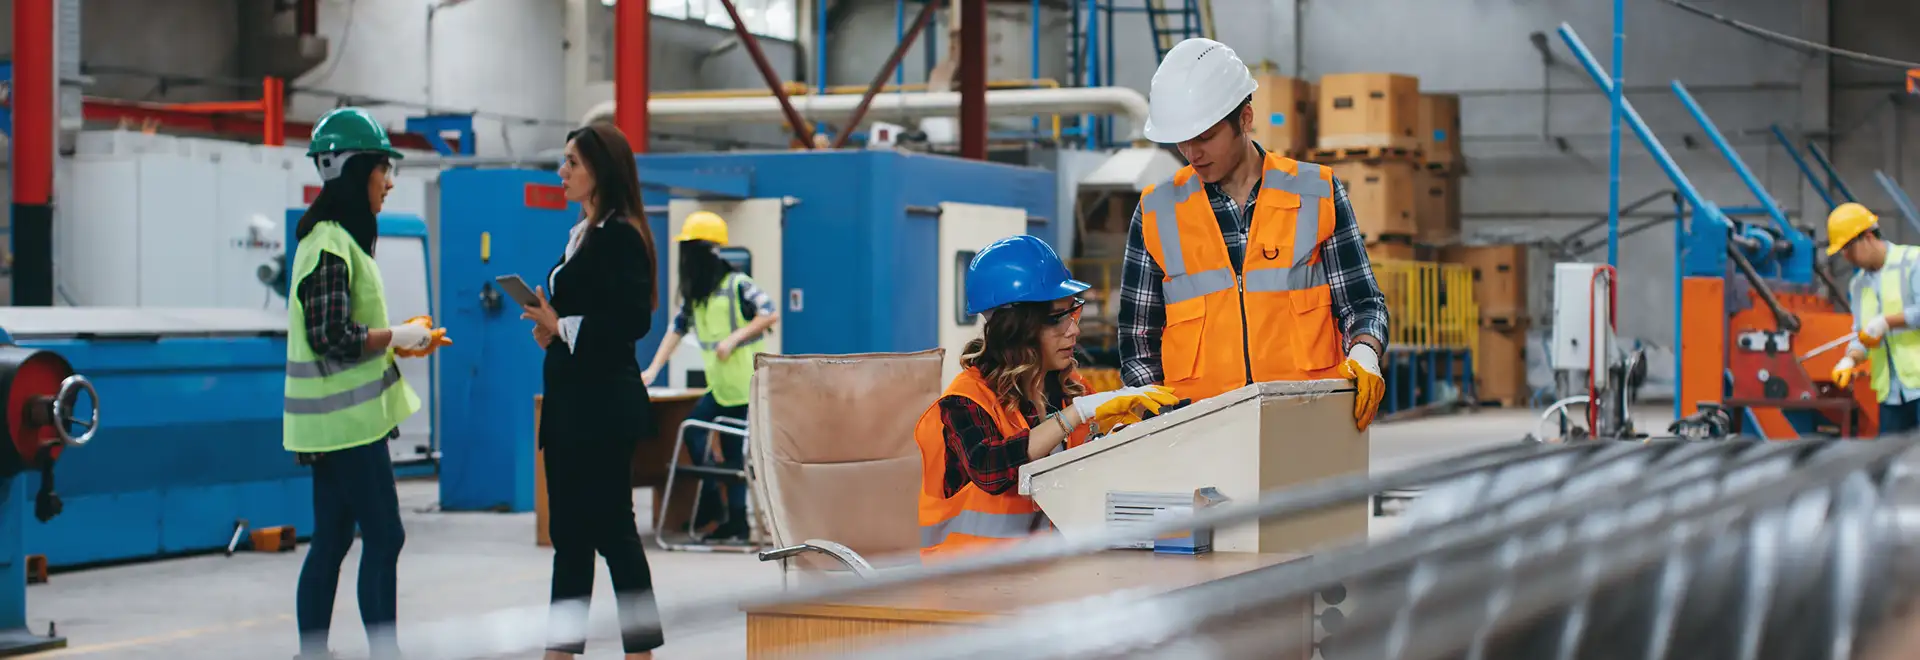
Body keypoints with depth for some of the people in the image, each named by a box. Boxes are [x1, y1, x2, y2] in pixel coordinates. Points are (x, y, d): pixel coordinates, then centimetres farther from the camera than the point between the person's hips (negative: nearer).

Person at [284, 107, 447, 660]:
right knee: (384, 536, -7)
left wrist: (398, 339, 9)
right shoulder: (330, 245, -16)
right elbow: (331, 336, -22)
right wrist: (397, 336, -12)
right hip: (347, 419, -10)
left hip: (334, 420, 10)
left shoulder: (340, 239, 15)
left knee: (333, 539, 11)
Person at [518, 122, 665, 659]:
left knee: (612, 530, -3)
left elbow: (632, 320, -21)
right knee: (569, 533, 11)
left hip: (605, 402, -10)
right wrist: (550, 326, 0)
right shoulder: (581, 233, 16)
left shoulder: (620, 236, -13)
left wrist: (562, 326, -16)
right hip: (570, 398, 10)